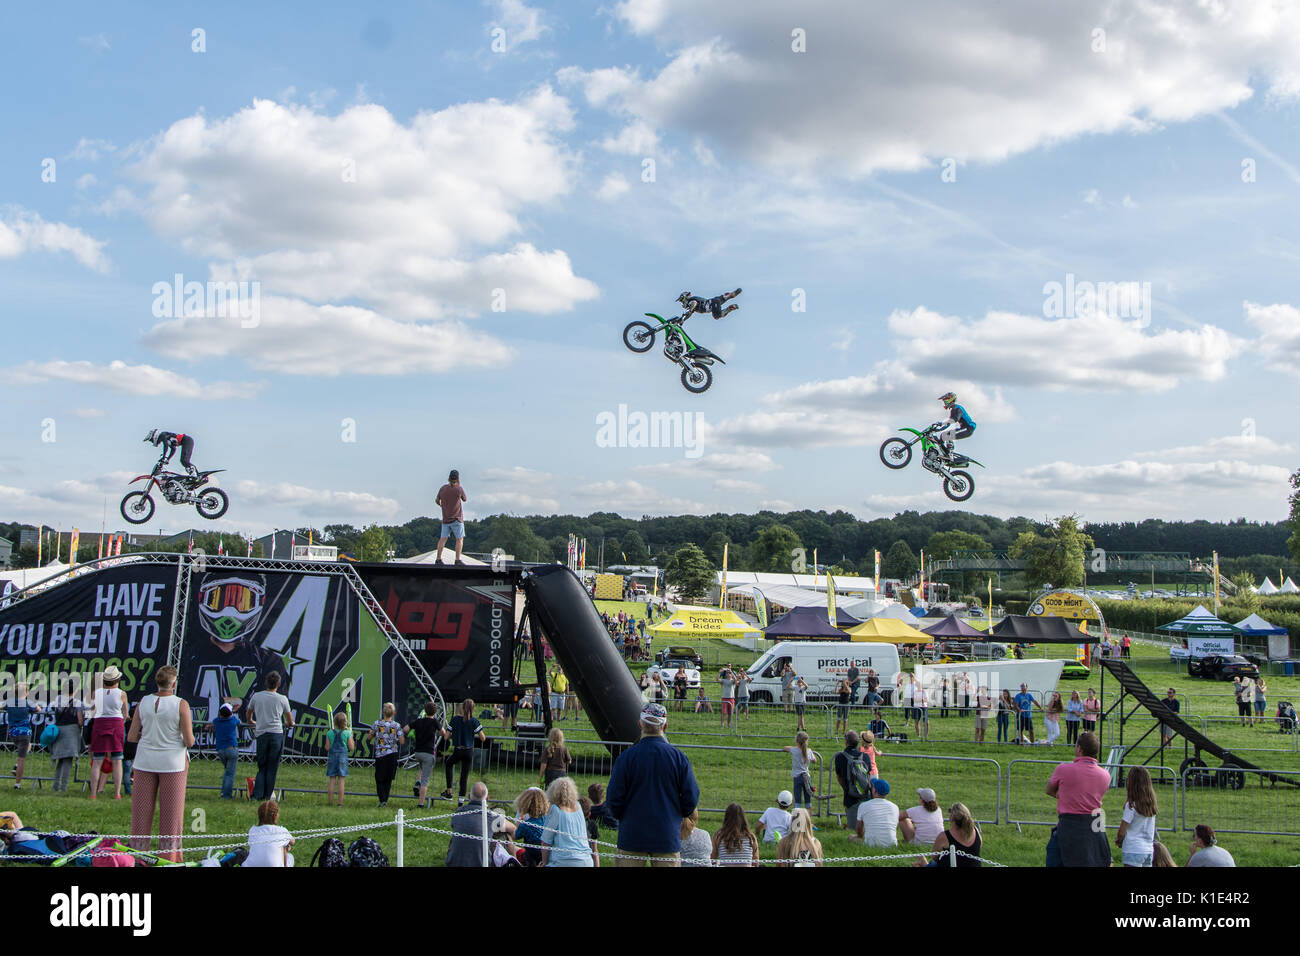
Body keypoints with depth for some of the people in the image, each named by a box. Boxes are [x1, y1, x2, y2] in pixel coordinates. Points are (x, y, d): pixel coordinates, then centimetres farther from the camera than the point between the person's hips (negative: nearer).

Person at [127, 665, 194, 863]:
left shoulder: (143, 703, -2)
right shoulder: (181, 705, -12)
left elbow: (132, 736, 1)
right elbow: (189, 741, -13)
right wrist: (188, 737, 9)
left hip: (145, 762, 3)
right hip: (172, 764, -3)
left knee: (142, 810, 11)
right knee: (171, 812, 6)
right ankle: (168, 855, 10)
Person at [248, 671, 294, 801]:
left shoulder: (256, 696, 5)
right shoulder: (282, 699, 0)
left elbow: (249, 713, 24)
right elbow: (290, 720, 13)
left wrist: (251, 722, 45)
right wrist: (289, 724, 36)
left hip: (261, 734, 2)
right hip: (277, 734, -2)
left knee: (262, 767, 10)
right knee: (272, 768, 3)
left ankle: (257, 795, -2)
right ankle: (267, 795, 3)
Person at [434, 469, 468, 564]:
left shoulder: (443, 488, 2)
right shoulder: (459, 489, -12)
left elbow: (436, 500, 15)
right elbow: (465, 499, 6)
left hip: (445, 519, 5)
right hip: (456, 519, -5)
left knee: (443, 538, 9)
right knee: (460, 539, -1)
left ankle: (438, 559, 7)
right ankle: (458, 559, -8)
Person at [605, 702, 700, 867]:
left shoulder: (627, 756, -7)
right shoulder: (678, 757, -4)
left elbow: (614, 799, -5)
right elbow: (691, 797, -1)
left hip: (631, 836, -1)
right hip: (668, 838, 1)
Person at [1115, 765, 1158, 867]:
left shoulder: (1131, 805, -15)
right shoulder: (1151, 804, 4)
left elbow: (1122, 831, -10)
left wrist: (1118, 841, 10)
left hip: (1133, 851, -7)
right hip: (1149, 850, 7)